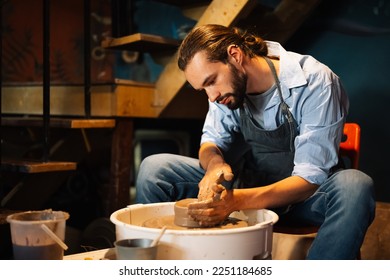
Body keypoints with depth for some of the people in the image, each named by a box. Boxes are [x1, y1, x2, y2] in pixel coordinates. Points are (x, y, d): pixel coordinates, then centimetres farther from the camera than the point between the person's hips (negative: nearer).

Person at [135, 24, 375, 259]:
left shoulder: (315, 82, -21)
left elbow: (310, 178, -26)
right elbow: (211, 141, 5)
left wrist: (237, 200, -40)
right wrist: (214, 163, -21)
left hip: (302, 190, -4)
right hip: (248, 182, 4)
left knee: (355, 186, -38)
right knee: (153, 168, -10)